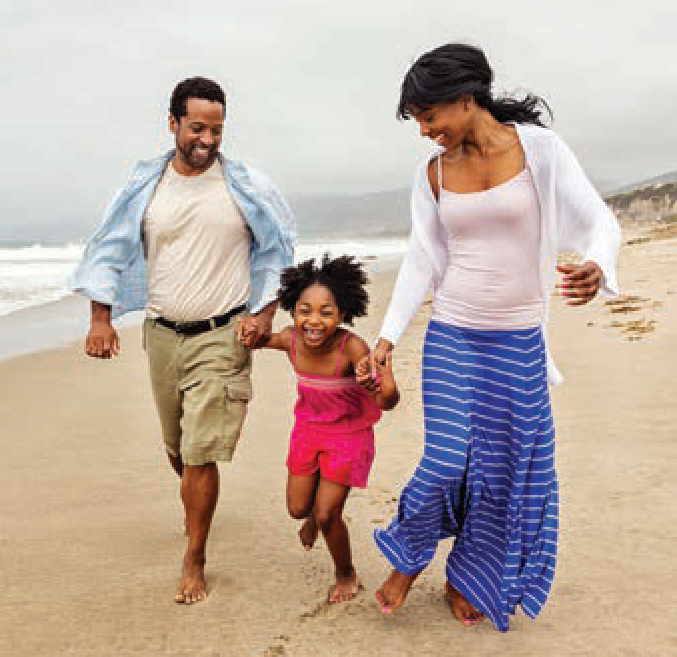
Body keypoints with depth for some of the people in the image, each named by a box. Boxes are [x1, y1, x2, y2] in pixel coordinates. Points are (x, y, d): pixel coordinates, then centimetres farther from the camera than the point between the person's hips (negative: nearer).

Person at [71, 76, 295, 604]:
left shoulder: (246, 186, -4)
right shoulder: (144, 185, 1)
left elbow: (278, 251, 5)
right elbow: (110, 249, 6)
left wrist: (265, 313, -4)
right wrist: (102, 318, -2)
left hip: (221, 338, -3)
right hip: (162, 334, 4)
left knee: (200, 456, -6)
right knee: (177, 448, 19)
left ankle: (195, 560, 12)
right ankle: (199, 509, 50)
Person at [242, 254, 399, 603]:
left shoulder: (351, 347, -34)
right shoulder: (290, 340, -20)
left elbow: (386, 403, -40)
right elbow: (259, 340, 4)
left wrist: (386, 389, -63)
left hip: (349, 434, -4)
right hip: (308, 428, 4)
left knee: (327, 515, -4)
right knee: (297, 508, 13)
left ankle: (346, 575, 27)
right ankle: (316, 511, 52)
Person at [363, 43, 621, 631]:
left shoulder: (539, 146, -6)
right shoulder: (433, 171, 3)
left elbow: (600, 222, -7)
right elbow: (421, 260, 8)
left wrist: (595, 267, -30)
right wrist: (388, 335, 4)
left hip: (519, 342, -1)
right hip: (451, 338, 1)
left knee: (504, 471, 6)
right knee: (446, 462, -5)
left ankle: (468, 581, 29)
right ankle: (408, 559, 24)